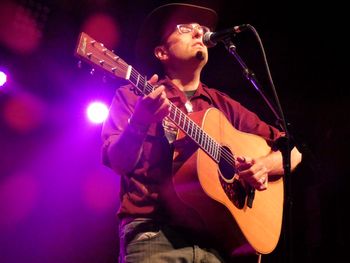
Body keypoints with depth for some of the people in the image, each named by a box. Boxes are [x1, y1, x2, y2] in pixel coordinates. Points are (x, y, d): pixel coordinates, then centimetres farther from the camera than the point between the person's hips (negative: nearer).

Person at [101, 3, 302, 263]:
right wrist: (139, 123, -26)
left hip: (218, 236, 4)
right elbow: (118, 162, -7)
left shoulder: (223, 106, 16)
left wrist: (263, 165, -4)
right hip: (154, 230, -4)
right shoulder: (133, 95, 7)